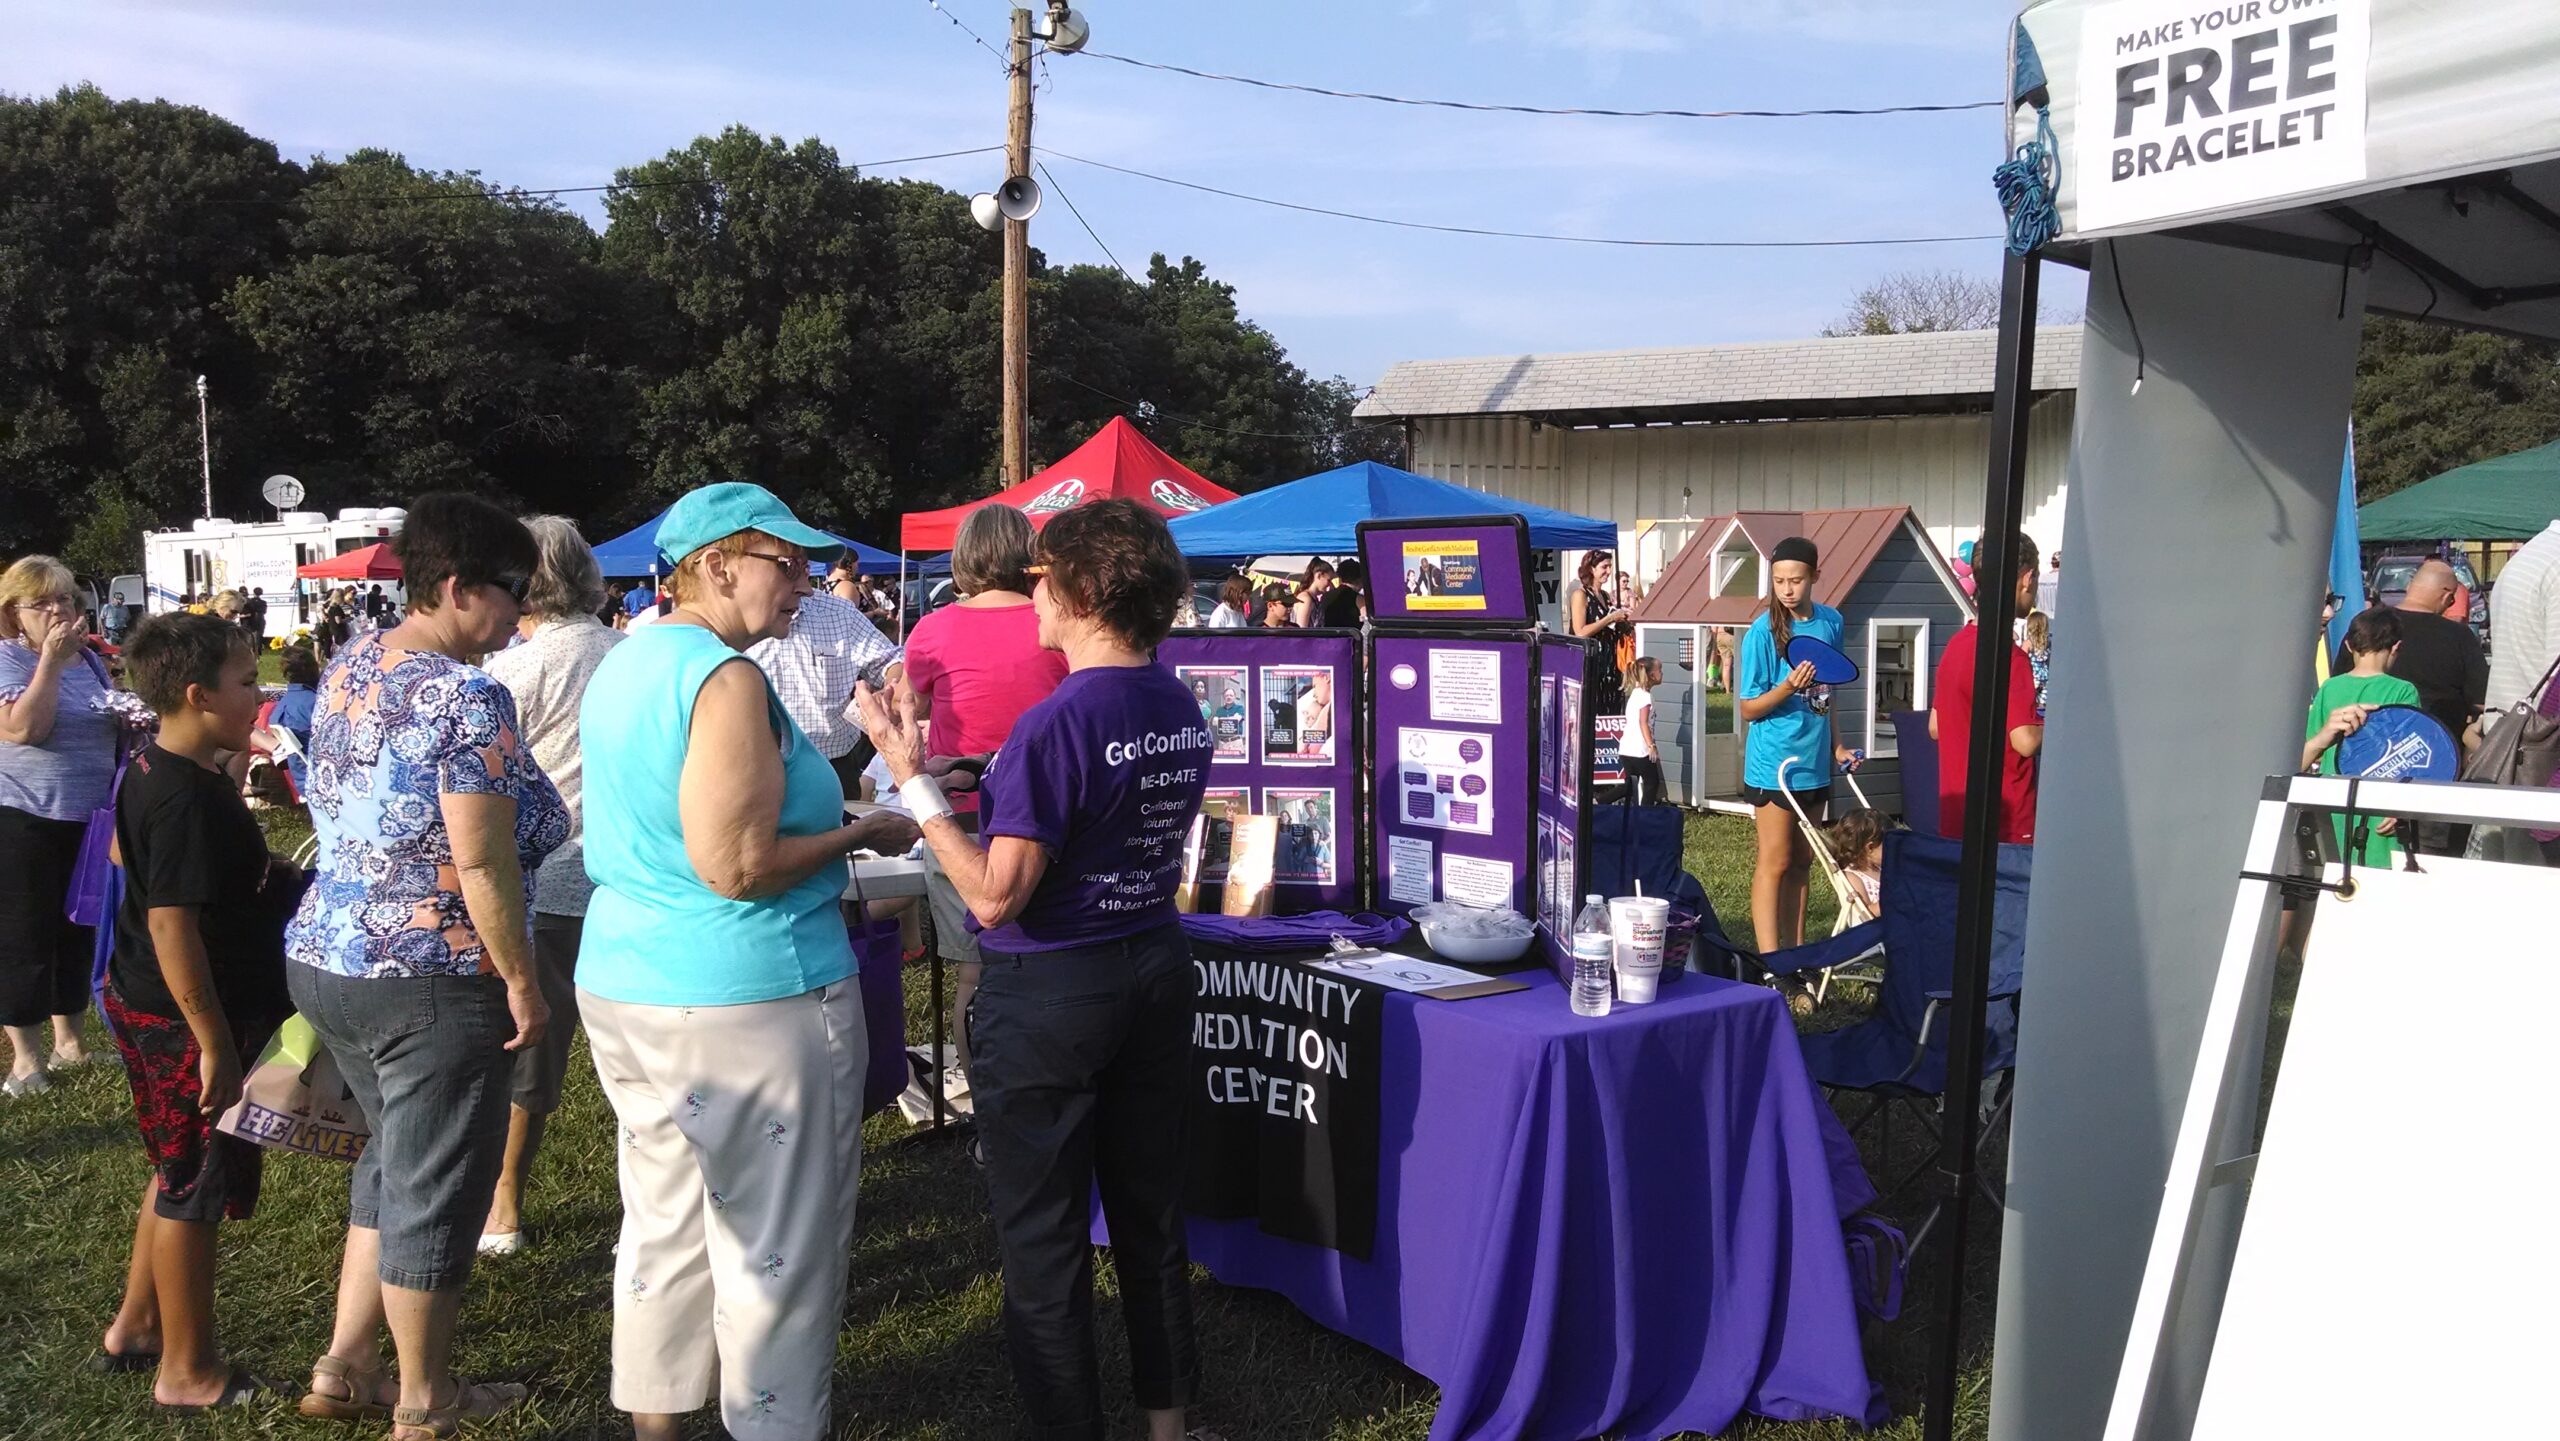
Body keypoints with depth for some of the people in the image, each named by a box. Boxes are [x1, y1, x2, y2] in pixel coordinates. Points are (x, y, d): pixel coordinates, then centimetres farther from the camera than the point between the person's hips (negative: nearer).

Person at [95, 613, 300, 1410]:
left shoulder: (150, 772, 6)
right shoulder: (187, 799, -25)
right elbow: (172, 926, -28)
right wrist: (214, 1044, -25)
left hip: (152, 1010, 10)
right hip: (188, 1024, -10)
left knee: (179, 1173, 24)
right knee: (194, 1190, 3)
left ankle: (136, 1326, 38)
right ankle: (188, 1372, 18)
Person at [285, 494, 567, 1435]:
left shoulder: (348, 668, 7)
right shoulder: (467, 696, -20)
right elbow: (482, 864, -23)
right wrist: (523, 981, -15)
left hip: (325, 958, 9)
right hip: (431, 980, -9)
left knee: (393, 1164, 24)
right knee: (436, 1192, 7)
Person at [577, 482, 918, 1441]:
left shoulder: (625, 662, 11)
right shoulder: (726, 679, -19)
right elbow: (737, 868, -23)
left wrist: (829, 807, 19)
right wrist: (864, 835, -11)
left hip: (626, 988, 9)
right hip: (745, 999, -9)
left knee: (664, 1225, 19)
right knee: (778, 1245, 4)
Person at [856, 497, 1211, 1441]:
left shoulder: (1056, 724, -22)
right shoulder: (1183, 710, 1)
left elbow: (995, 899, -22)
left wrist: (915, 782, -16)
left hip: (1049, 992, -7)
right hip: (1155, 968, 8)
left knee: (1043, 1239, 7)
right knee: (1151, 1212, 19)